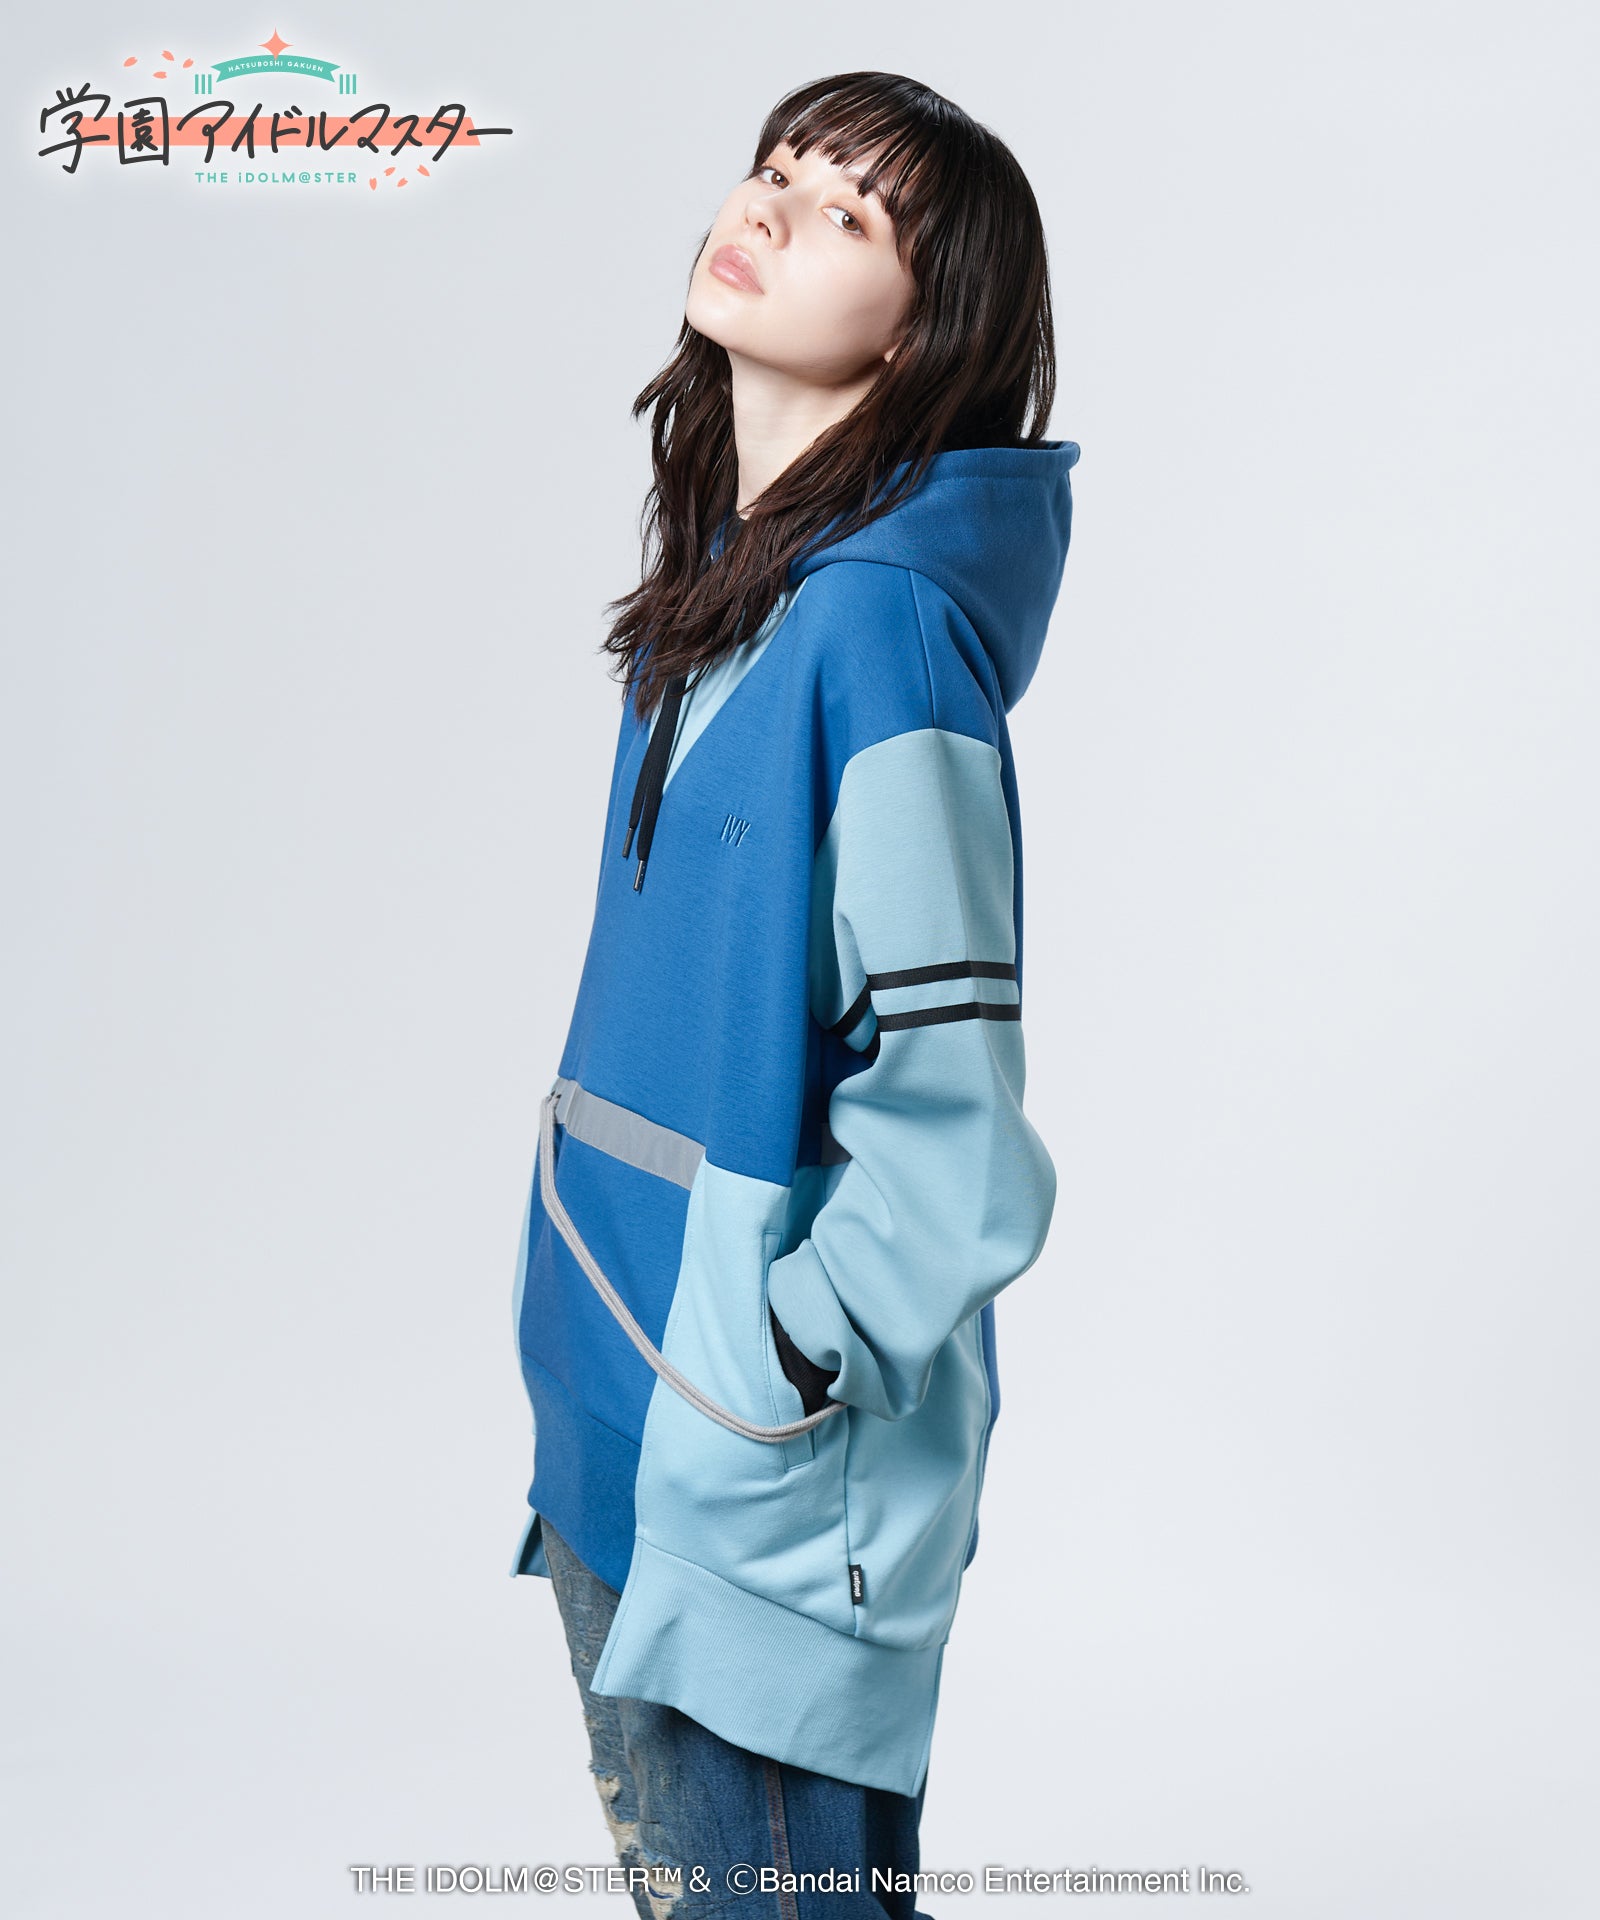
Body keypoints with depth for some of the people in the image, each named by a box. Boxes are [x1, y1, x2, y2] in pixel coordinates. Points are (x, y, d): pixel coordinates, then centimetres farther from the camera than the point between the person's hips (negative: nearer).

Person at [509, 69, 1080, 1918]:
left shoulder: (877, 620, -21)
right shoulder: (727, 587, 7)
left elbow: (948, 1146, -23)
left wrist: (755, 1389, -14)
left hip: (763, 1493, -8)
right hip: (626, 1439, 8)